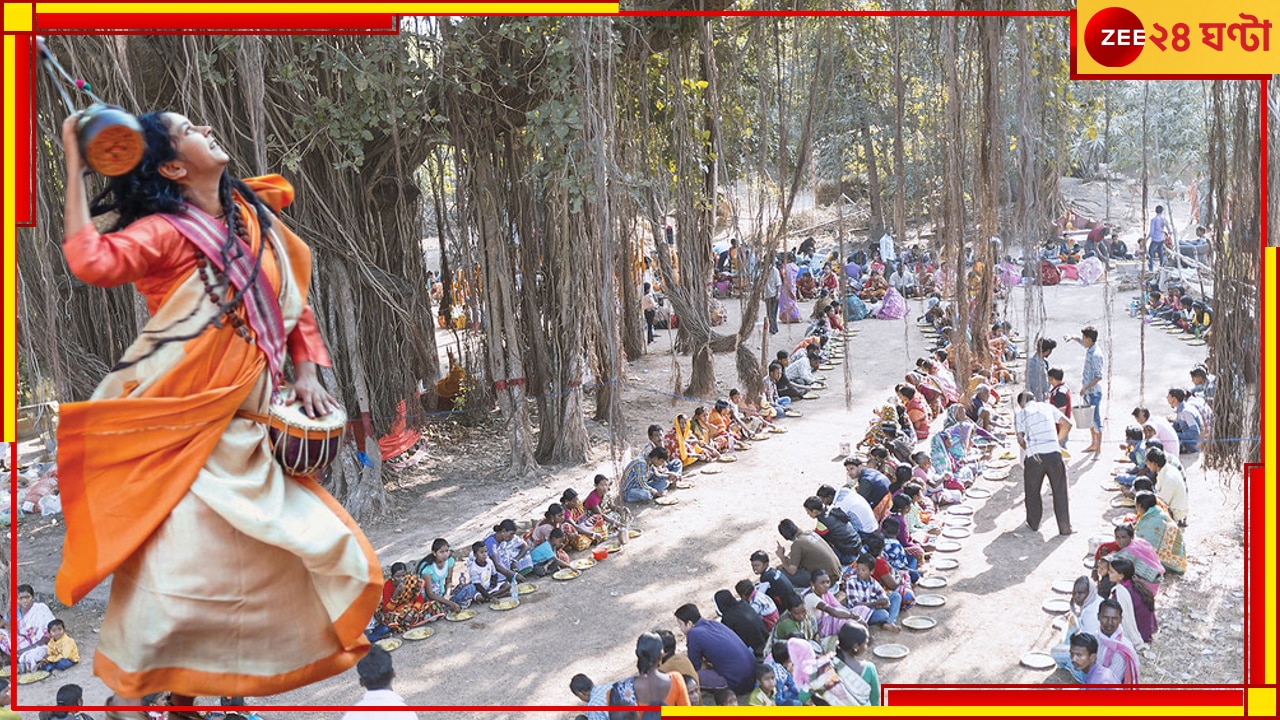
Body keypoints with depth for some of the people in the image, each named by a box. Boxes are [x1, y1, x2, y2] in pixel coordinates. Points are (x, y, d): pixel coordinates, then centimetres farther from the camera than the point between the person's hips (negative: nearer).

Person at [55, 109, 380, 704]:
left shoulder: (256, 217, 11)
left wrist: (306, 375, 7)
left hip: (243, 431, 7)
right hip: (177, 432, -6)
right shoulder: (166, 231, -9)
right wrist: (74, 166, -23)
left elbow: (293, 303, 19)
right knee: (173, 555, -12)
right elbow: (92, 261, -29)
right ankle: (127, 688, 13)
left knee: (314, 542, 7)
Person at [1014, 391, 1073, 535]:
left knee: (1032, 491, 19)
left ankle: (1034, 523, 31)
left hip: (1035, 457, -1)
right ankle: (1065, 527, 11)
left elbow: (1020, 439, -5)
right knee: (1060, 491, 11)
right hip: (1054, 453, 1)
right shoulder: (1047, 407, 15)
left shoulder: (1020, 414, 7)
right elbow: (1068, 423, 18)